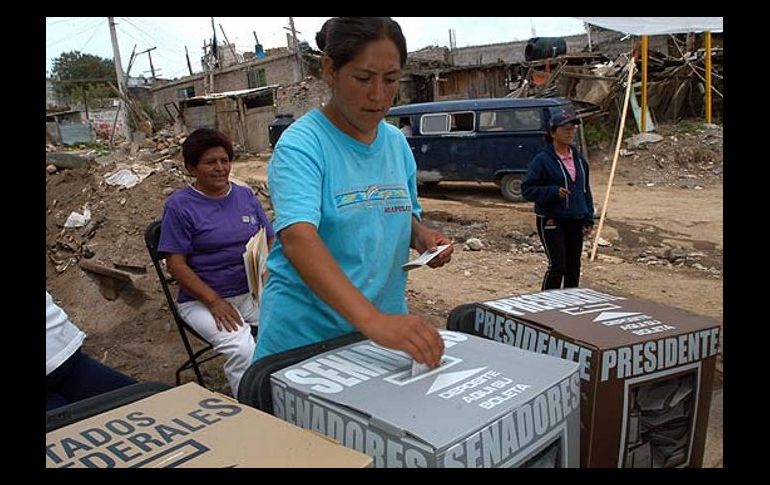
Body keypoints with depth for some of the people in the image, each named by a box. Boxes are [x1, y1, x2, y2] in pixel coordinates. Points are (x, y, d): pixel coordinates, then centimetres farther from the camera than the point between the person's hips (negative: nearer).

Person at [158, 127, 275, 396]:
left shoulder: (245, 195, 12)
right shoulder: (179, 205, -2)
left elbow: (270, 242, 13)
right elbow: (176, 264, -7)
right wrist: (215, 301, -18)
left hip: (253, 292, 4)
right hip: (203, 299, -4)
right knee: (242, 349, -30)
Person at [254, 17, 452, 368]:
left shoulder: (397, 142, 3)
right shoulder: (300, 144, -17)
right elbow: (298, 239, -32)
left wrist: (421, 236, -7)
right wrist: (372, 320, -44)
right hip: (305, 336, -5)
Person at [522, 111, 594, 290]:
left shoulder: (578, 158, 9)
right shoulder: (542, 159, -10)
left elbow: (585, 190, 15)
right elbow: (527, 190, -11)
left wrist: (588, 219, 8)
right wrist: (554, 192, -24)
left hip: (575, 221, 6)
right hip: (551, 221, -6)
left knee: (574, 266, 11)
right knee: (557, 265, -8)